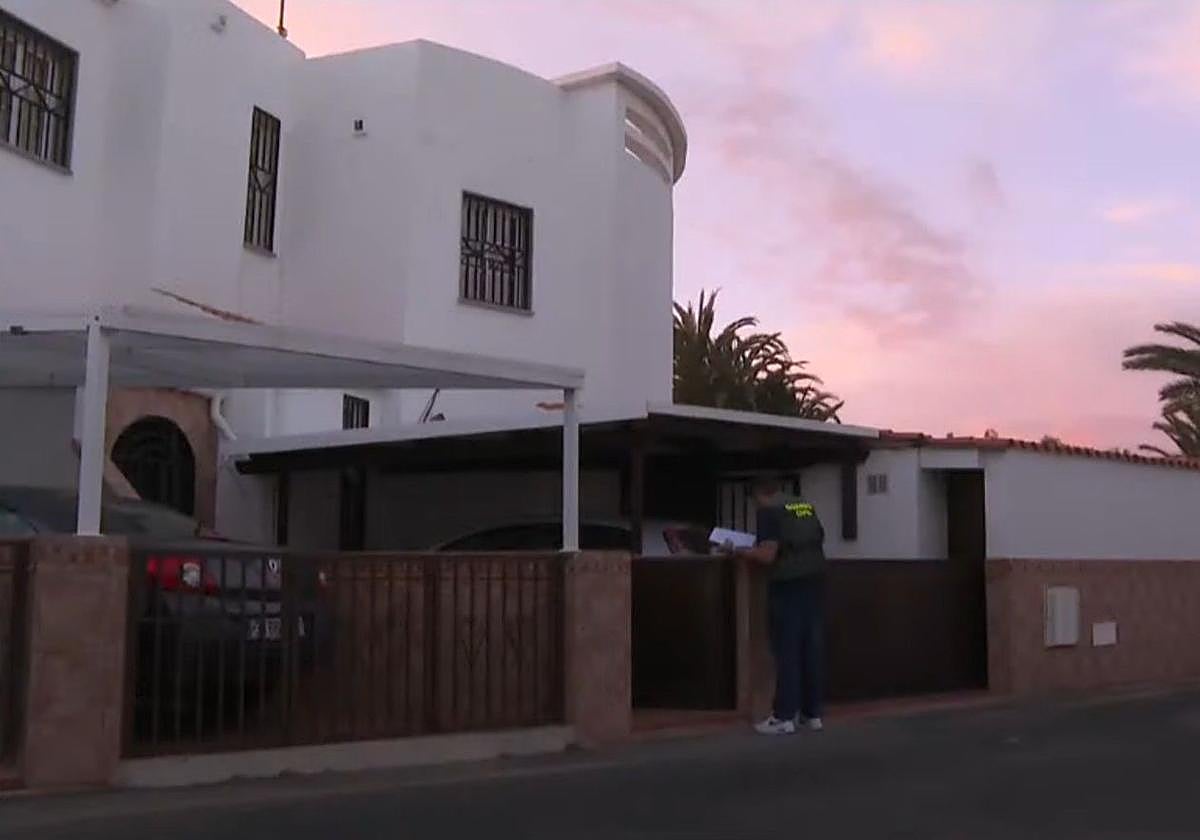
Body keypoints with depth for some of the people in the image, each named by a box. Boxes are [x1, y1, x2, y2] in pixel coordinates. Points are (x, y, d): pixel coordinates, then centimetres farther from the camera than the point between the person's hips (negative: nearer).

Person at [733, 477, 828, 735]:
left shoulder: (769, 511, -6)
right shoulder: (808, 508, 15)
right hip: (815, 581, 7)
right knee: (813, 647, 9)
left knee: (787, 650, -2)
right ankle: (812, 713, 15)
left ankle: (784, 717, 1)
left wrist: (740, 550, 0)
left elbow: (767, 556, -14)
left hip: (788, 585, -7)